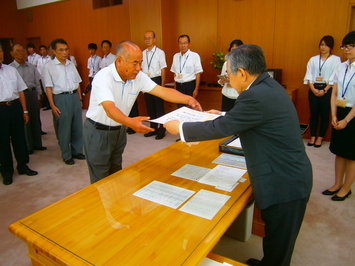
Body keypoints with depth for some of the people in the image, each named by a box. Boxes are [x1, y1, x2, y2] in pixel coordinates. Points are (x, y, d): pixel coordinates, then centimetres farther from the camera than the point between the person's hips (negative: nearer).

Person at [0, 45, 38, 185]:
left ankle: (23, 165, 30)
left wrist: (25, 111, 7)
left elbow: (20, 91, 9)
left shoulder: (11, 70, 7)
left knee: (19, 137, 12)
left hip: (15, 106, 3)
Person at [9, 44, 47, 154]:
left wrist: (38, 94, 8)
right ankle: (28, 146, 18)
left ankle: (37, 143, 26)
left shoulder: (31, 67, 7)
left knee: (35, 119, 11)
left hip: (33, 93, 4)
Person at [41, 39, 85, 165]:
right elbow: (48, 87, -6)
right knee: (64, 128, 4)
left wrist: (79, 98, 13)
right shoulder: (48, 66, -4)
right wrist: (52, 105, -11)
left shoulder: (71, 64, 10)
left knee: (77, 126, 11)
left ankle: (77, 151, 27)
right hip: (61, 98, -5)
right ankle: (66, 155, 19)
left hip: (74, 96, 5)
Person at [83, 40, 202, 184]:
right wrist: (130, 122, -59)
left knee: (116, 174, 19)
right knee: (100, 179, 5)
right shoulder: (103, 77, -27)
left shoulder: (138, 77, -9)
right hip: (98, 132, -6)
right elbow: (110, 109, -40)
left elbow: (163, 91, -17)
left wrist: (188, 99, -31)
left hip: (119, 130, 6)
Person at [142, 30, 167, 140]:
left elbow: (163, 70, -6)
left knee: (159, 106, 3)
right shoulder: (143, 53, 7)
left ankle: (161, 130, 17)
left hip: (156, 80, -5)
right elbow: (141, 69, 12)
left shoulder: (160, 52, -7)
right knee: (149, 106, 13)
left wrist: (162, 85, -8)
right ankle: (153, 128, 27)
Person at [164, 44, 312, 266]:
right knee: (276, 242, 28)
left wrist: (180, 128, -8)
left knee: (278, 246, 14)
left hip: (284, 184, -9)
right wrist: (225, 115, 24)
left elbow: (220, 129, -20)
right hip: (288, 177, 10)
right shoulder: (269, 86, 5)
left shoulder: (256, 95, -26)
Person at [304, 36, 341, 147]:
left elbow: (334, 78, -7)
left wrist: (324, 90, -13)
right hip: (313, 89, 3)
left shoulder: (336, 59, -1)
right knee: (313, 114, 6)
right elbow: (309, 76, 2)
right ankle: (312, 137, 15)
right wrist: (313, 89, -10)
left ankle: (320, 138, 13)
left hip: (327, 90, -2)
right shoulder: (313, 59, 8)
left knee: (324, 114, 4)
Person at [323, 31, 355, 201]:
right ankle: (337, 184, 31)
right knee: (339, 151, 15)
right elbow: (334, 94, 5)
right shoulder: (341, 67, 4)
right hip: (340, 113, 5)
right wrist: (334, 116, -3)